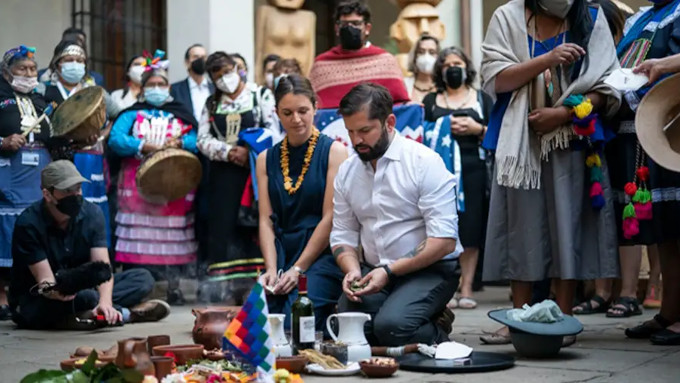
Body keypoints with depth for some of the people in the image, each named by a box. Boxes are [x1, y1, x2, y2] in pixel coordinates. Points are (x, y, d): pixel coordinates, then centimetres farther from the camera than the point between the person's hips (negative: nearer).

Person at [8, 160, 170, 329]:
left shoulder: (92, 213, -6)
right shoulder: (28, 224, -19)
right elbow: (45, 281, -23)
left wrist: (105, 301, -36)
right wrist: (57, 292, -48)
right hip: (33, 303, -6)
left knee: (143, 278, -10)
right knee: (86, 296, -38)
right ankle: (125, 313, -17)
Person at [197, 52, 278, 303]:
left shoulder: (261, 96, 7)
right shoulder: (212, 104, 16)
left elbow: (272, 130, -2)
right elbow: (203, 140, 6)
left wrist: (249, 151, -15)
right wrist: (230, 152, -10)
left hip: (255, 170, -3)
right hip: (223, 173, 3)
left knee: (254, 225, -7)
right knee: (222, 225, -3)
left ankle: (255, 281, -5)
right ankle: (221, 286, -1)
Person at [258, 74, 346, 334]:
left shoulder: (334, 151, 0)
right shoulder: (266, 159, 13)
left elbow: (330, 218, -6)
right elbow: (266, 220, 7)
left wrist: (298, 269, -11)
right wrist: (271, 268, -9)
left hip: (321, 254, -3)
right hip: (283, 252, 4)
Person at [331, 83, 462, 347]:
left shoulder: (425, 162, -11)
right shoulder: (346, 171, 7)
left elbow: (445, 241, -16)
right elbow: (342, 236, 11)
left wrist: (389, 271, -21)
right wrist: (352, 270, -11)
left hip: (429, 269, -5)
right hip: (373, 272, 5)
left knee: (391, 326, -31)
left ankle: (436, 334, 2)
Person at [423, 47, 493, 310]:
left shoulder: (482, 99, 15)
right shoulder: (431, 101, 17)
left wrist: (477, 128, -6)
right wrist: (443, 130, -5)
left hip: (472, 169, 0)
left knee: (471, 230, -3)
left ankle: (467, 288, 1)